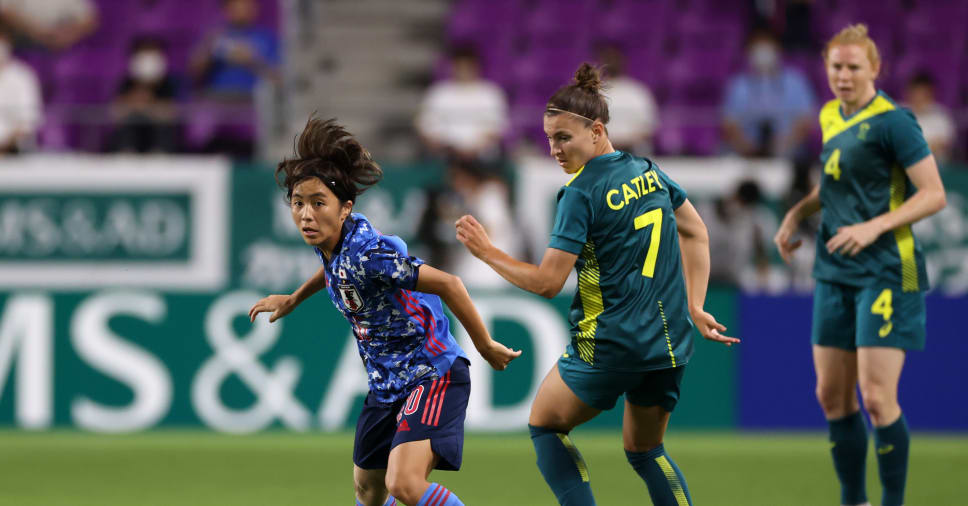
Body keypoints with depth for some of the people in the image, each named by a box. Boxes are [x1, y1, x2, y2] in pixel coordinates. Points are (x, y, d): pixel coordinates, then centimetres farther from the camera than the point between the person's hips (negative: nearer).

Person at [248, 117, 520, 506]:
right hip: (387, 383, 10)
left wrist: (486, 347, -19)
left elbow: (448, 285, -27)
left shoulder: (368, 253, -27)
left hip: (432, 374, -10)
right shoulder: (332, 244, -1)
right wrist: (294, 299, 37)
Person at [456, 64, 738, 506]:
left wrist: (487, 252, -6)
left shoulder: (582, 193, -15)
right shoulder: (647, 171, 7)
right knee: (644, 450, 21)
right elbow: (696, 233, 18)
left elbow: (547, 282, -16)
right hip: (670, 344, 7)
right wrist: (694, 307, 18)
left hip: (610, 344, -7)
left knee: (544, 424, 15)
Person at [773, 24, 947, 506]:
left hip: (886, 274, -8)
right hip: (835, 274, 8)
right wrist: (798, 212, 12)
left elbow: (934, 194, -15)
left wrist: (875, 227, -25)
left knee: (876, 398, -11)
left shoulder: (892, 121, -12)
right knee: (831, 394, 8)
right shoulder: (830, 117, 12)